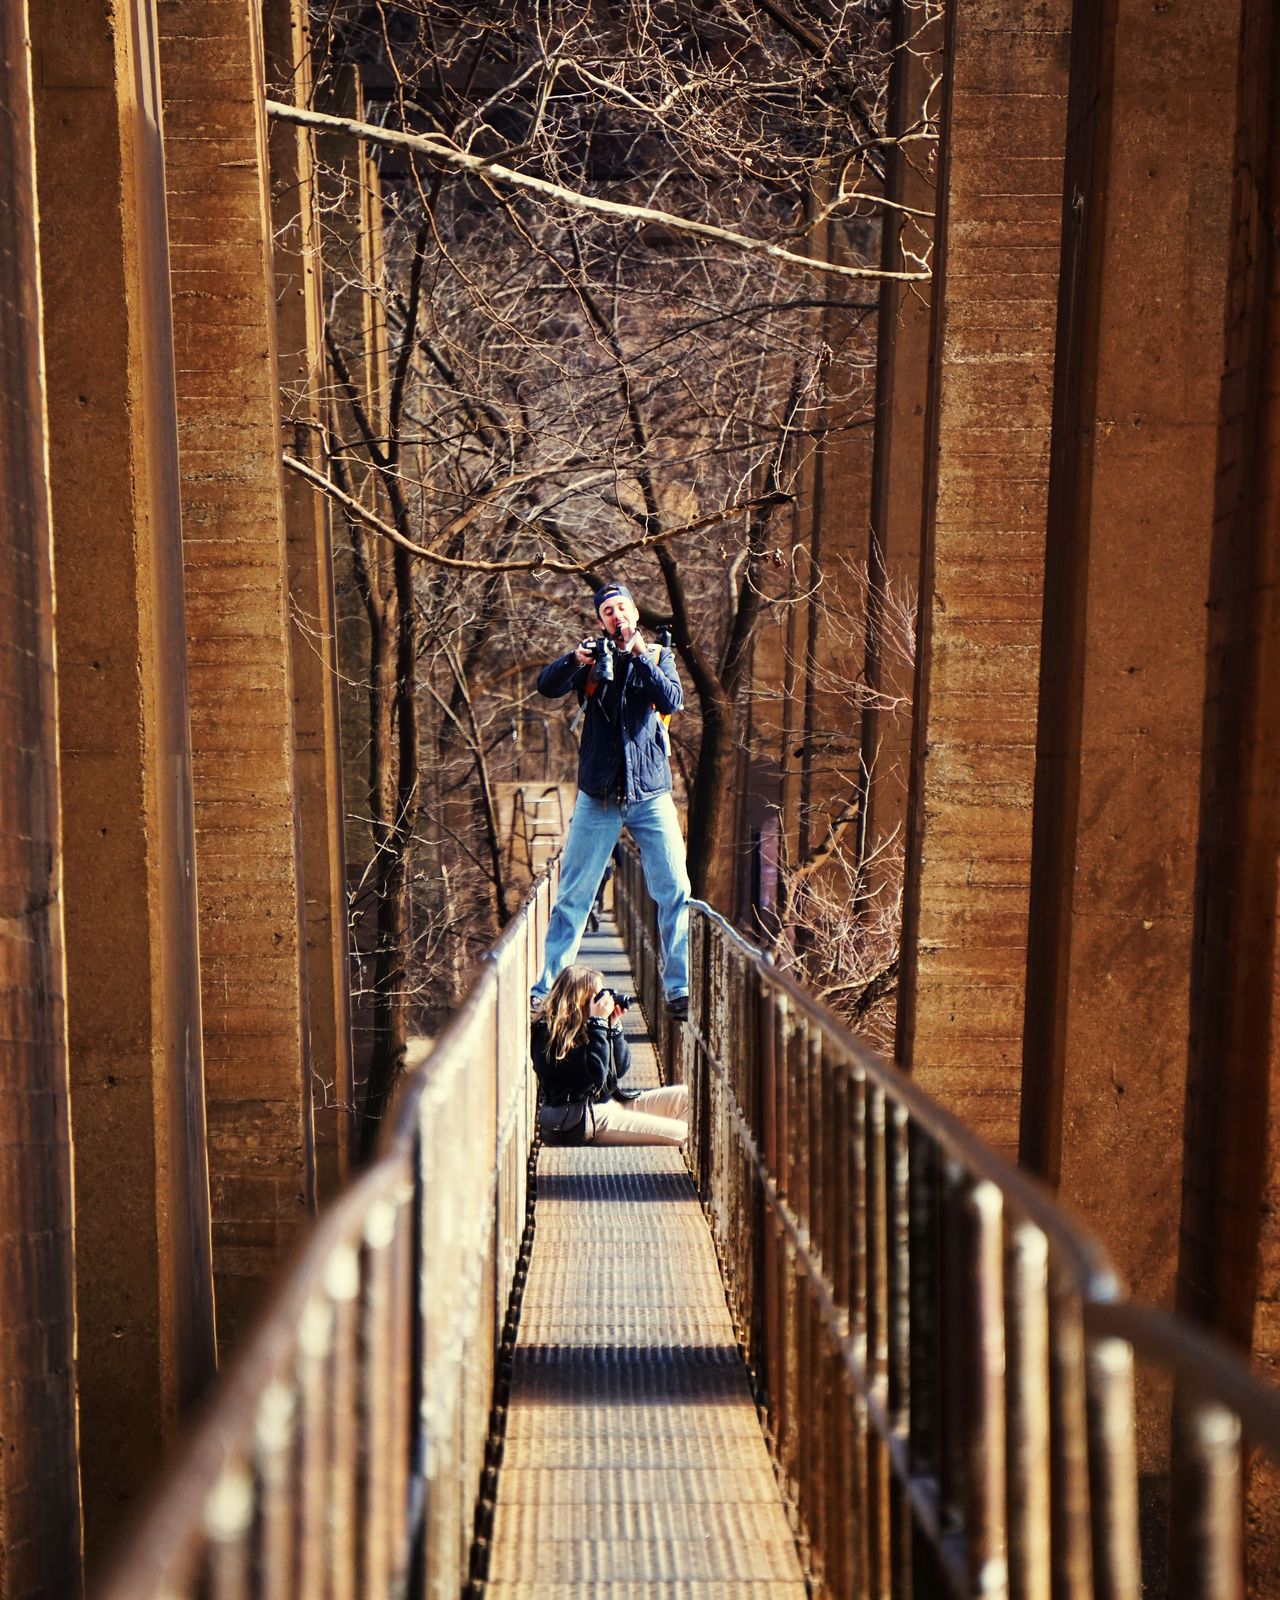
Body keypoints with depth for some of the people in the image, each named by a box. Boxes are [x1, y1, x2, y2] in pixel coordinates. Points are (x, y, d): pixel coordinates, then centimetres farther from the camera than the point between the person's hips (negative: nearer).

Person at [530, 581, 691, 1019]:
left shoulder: (658, 656, 8)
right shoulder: (592, 655, 4)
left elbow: (672, 701, -9)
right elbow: (547, 686, -11)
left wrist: (641, 657, -20)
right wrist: (572, 660, -31)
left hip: (651, 793, 1)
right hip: (597, 796, -1)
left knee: (675, 892, -3)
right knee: (572, 896, 2)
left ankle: (678, 990, 5)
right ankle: (546, 987, 8)